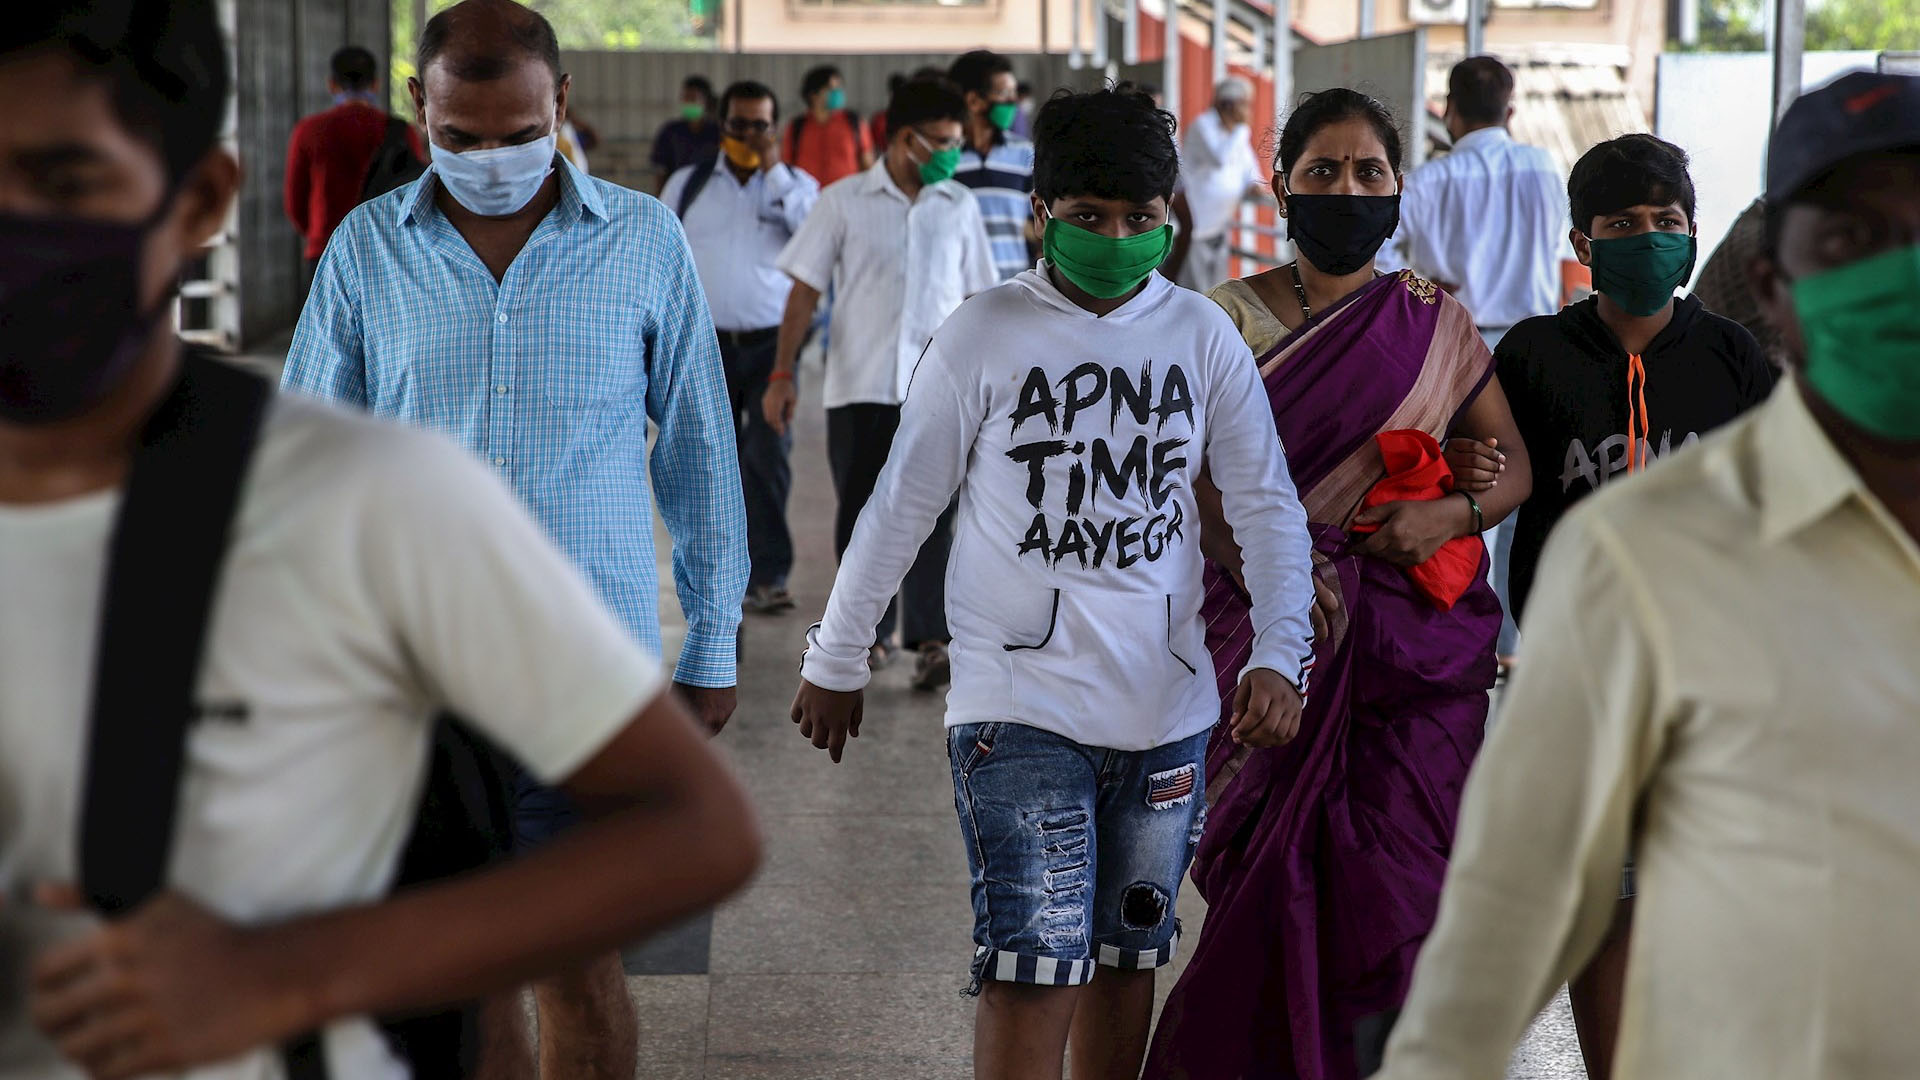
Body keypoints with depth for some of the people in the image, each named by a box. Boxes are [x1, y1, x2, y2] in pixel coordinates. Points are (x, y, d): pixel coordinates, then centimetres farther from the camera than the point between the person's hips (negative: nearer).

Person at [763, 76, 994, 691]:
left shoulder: (959, 207, 9)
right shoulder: (844, 202, 2)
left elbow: (976, 298, 13)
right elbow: (805, 290, 3)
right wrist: (783, 374, -3)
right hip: (858, 386, 0)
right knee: (859, 514, 6)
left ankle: (931, 640, -11)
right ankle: (872, 632, 20)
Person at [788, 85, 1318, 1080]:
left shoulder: (1203, 337, 4)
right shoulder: (984, 337, -4)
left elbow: (1267, 504, 3)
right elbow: (899, 510, 2)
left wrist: (1277, 654, -12)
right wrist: (835, 663, 7)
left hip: (1166, 705, 4)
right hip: (1020, 706, -3)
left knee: (1128, 954, 14)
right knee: (1035, 965, -11)